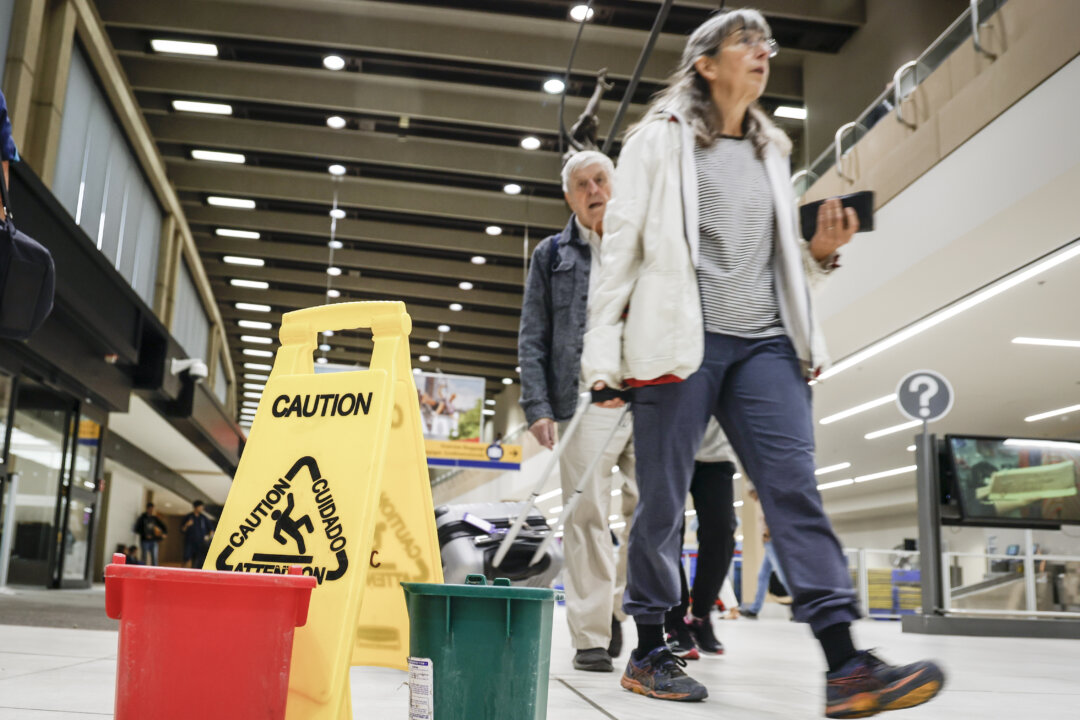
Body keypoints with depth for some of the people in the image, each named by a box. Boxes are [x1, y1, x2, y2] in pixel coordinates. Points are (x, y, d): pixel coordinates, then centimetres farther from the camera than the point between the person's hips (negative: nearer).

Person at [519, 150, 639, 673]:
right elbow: (532, 339, 10)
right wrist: (537, 405, -3)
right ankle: (591, 636, 6)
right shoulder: (551, 255, 15)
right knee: (587, 517, -2)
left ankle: (622, 607, 19)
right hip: (584, 401, -1)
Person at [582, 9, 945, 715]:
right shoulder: (660, 139, 8)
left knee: (795, 487, -9)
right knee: (663, 500, 1)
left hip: (764, 343, 4)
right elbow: (621, 247, 2)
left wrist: (821, 251, 4)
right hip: (679, 338, -4)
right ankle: (648, 652, 15)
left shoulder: (772, 152, 23)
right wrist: (604, 353, -5)